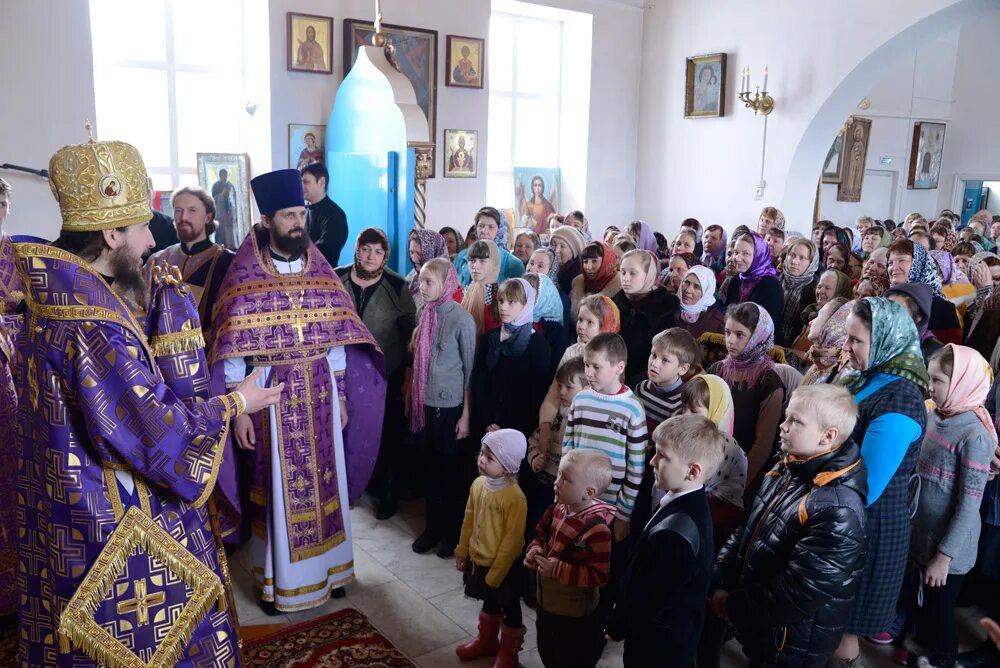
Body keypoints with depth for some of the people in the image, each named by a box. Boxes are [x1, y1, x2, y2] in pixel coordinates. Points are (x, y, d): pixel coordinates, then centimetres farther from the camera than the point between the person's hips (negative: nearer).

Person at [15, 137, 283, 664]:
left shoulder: (54, 295, 3)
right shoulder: (93, 325, -28)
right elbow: (156, 432, -23)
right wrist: (234, 403, -11)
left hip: (69, 510, 9)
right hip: (116, 523, -9)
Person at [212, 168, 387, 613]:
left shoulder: (319, 269, 4)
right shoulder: (245, 276, -9)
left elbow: (335, 337, 7)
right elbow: (232, 350, -9)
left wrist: (340, 395, 7)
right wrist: (239, 410, -11)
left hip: (320, 391, 4)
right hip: (273, 394, -3)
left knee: (324, 480, 12)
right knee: (279, 486, 6)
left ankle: (327, 566, 31)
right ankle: (277, 578, 24)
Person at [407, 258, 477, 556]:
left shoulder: (462, 320, -13)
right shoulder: (425, 315, 2)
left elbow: (470, 370, -10)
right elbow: (418, 361, 11)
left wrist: (466, 414, -10)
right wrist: (411, 397, 10)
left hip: (450, 406, -5)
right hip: (426, 404, 5)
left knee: (452, 470, 10)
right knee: (432, 468, 16)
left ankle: (453, 532, 27)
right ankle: (432, 527, 31)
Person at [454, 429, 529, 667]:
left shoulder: (514, 497, -27)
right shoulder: (478, 483, -6)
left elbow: (512, 539, -22)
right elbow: (469, 520, 6)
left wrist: (495, 573, -18)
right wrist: (462, 551, 12)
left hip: (503, 566, -6)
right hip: (478, 559, 6)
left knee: (509, 609, 16)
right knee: (489, 602, 27)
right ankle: (486, 640, 48)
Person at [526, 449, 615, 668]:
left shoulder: (597, 529, -31)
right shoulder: (558, 509, -7)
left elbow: (600, 575, -31)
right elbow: (541, 535, 10)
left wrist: (557, 570, -31)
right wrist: (534, 550, -12)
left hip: (576, 615, -7)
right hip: (546, 603, 8)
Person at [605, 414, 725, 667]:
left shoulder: (672, 532, -37)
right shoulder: (692, 504, -7)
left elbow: (647, 599, -25)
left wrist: (617, 626, -7)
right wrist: (622, 611, 10)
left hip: (657, 646, -7)